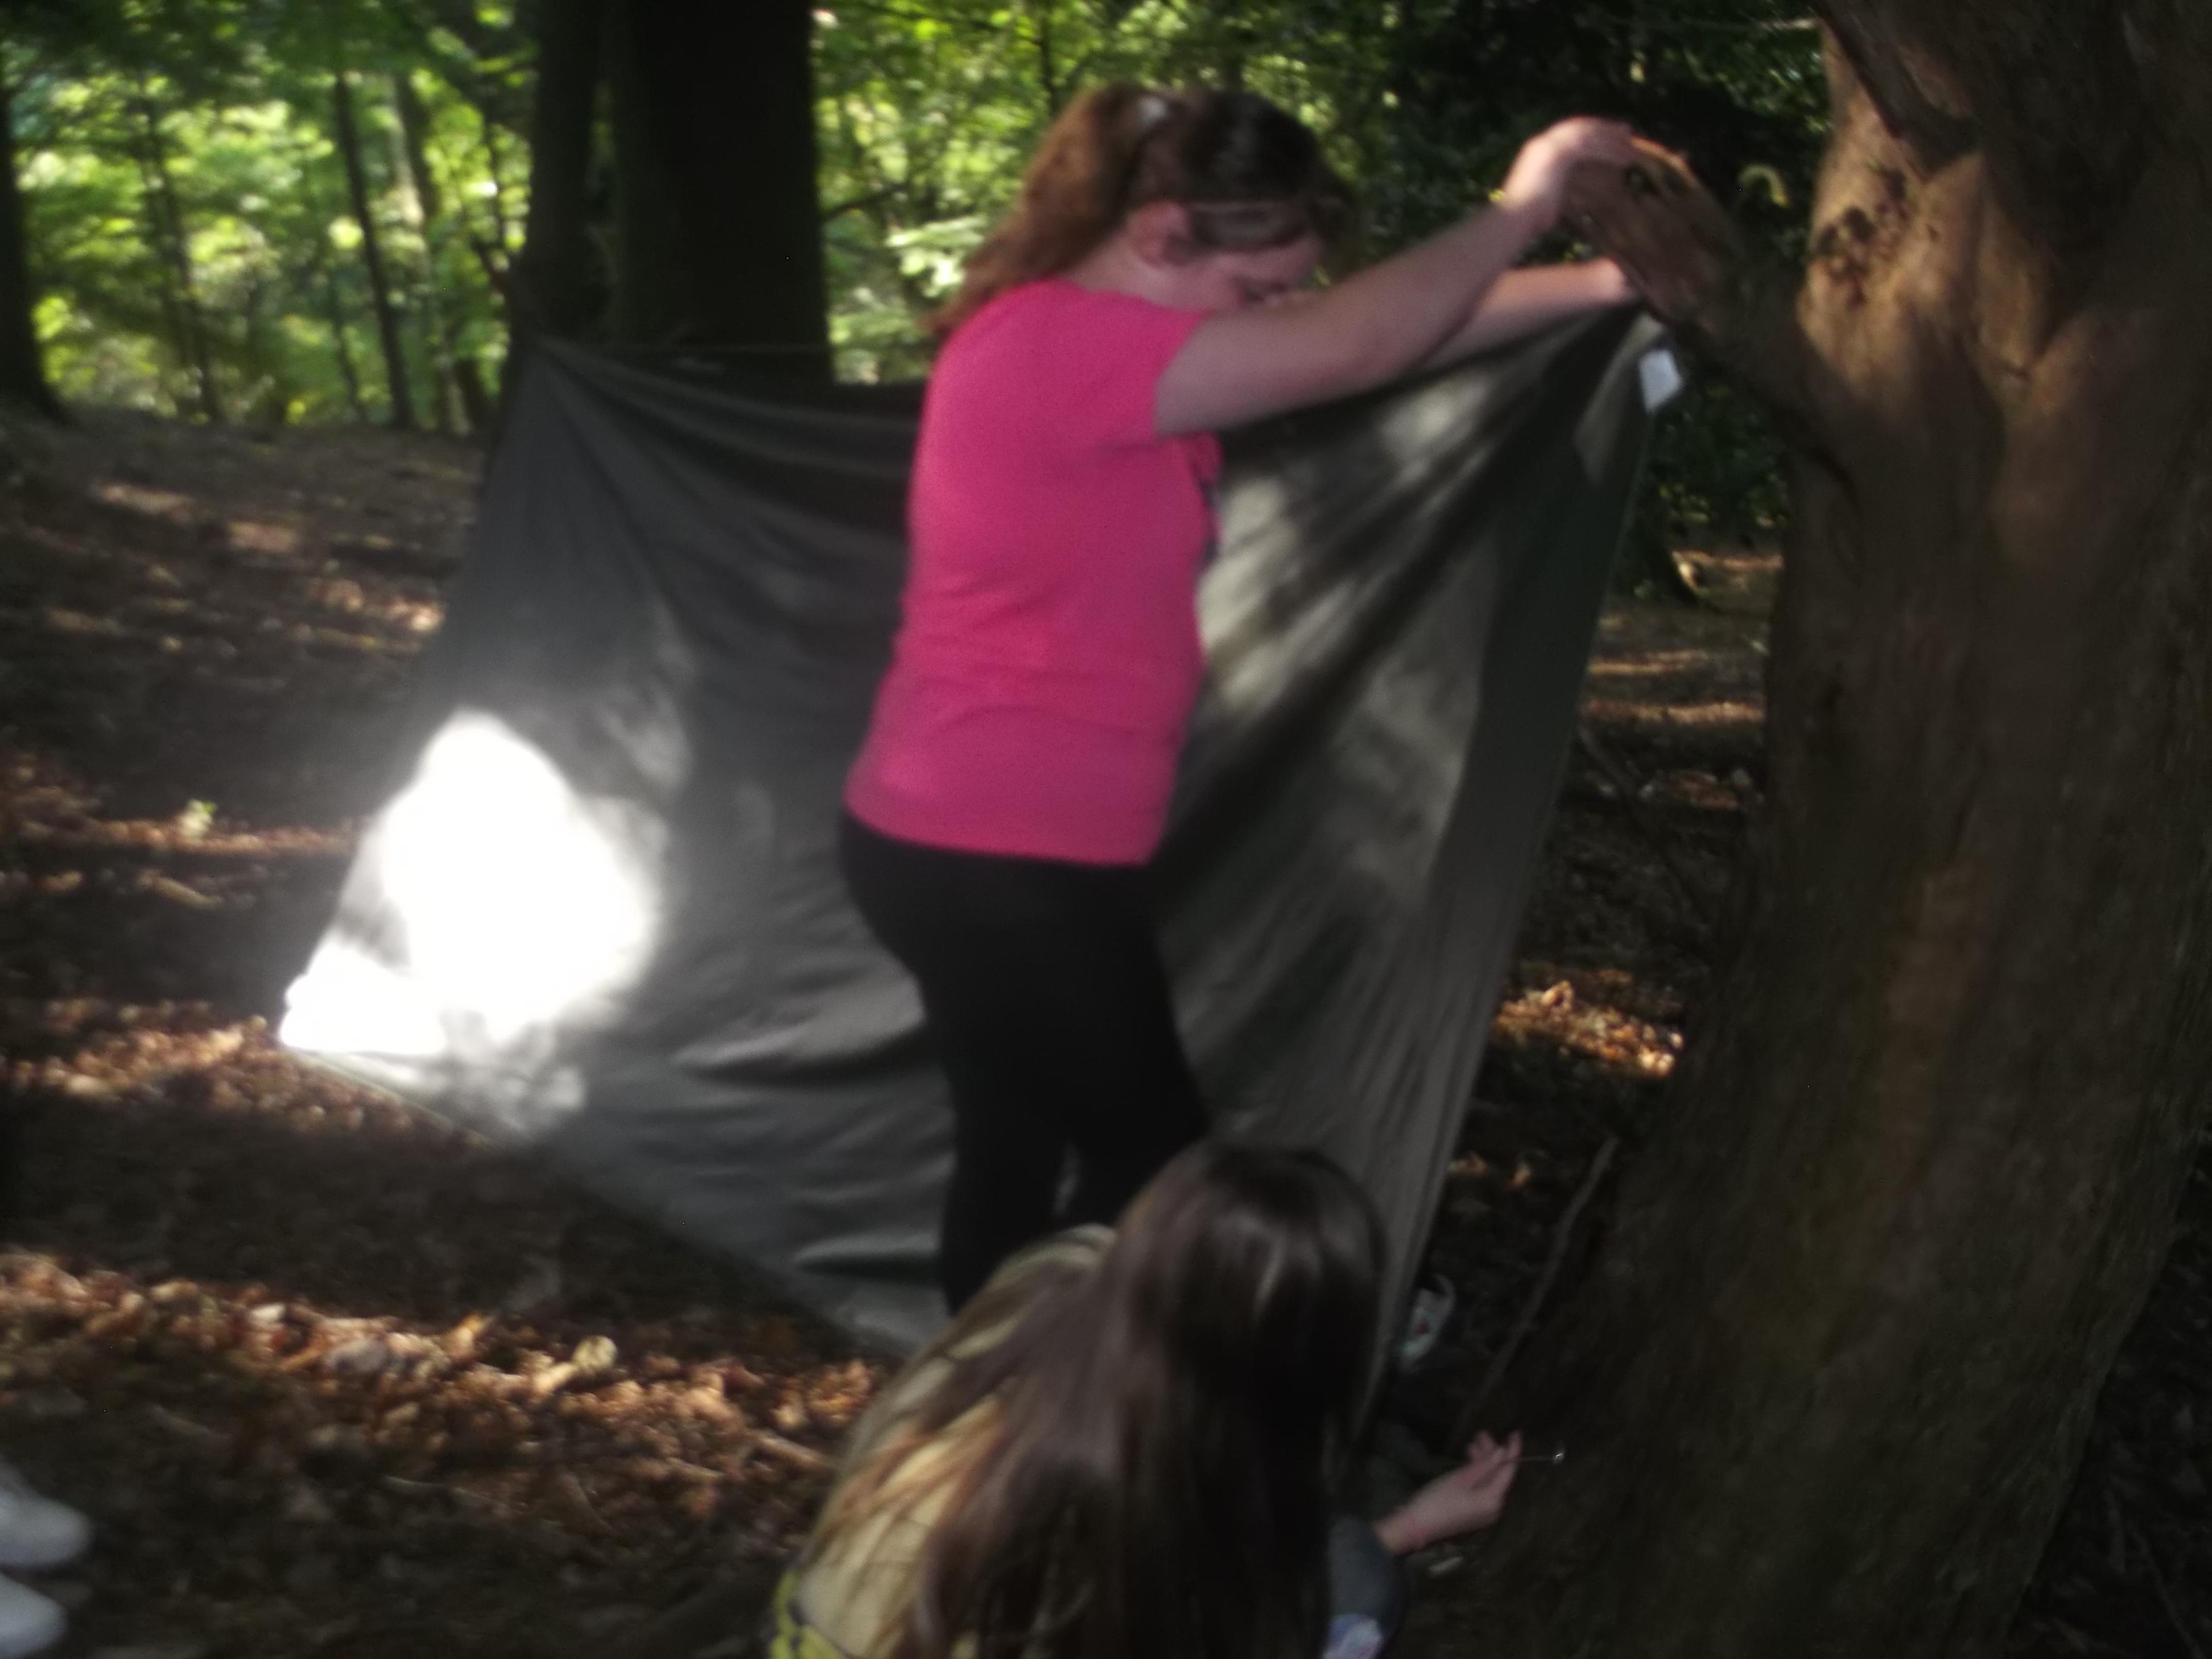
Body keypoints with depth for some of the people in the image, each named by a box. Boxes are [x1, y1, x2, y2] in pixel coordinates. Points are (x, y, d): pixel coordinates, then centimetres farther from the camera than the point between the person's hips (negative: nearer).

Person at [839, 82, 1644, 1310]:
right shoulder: (1058, 346, -22)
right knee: (1154, 1173, 2)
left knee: (1017, 1157, 17)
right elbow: (1349, 353, -26)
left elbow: (1361, 334, 10)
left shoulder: (1100, 346, 8)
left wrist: (1600, 283, 5)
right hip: (1003, 857, -10)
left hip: (971, 843, 10)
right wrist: (1522, 205, -12)